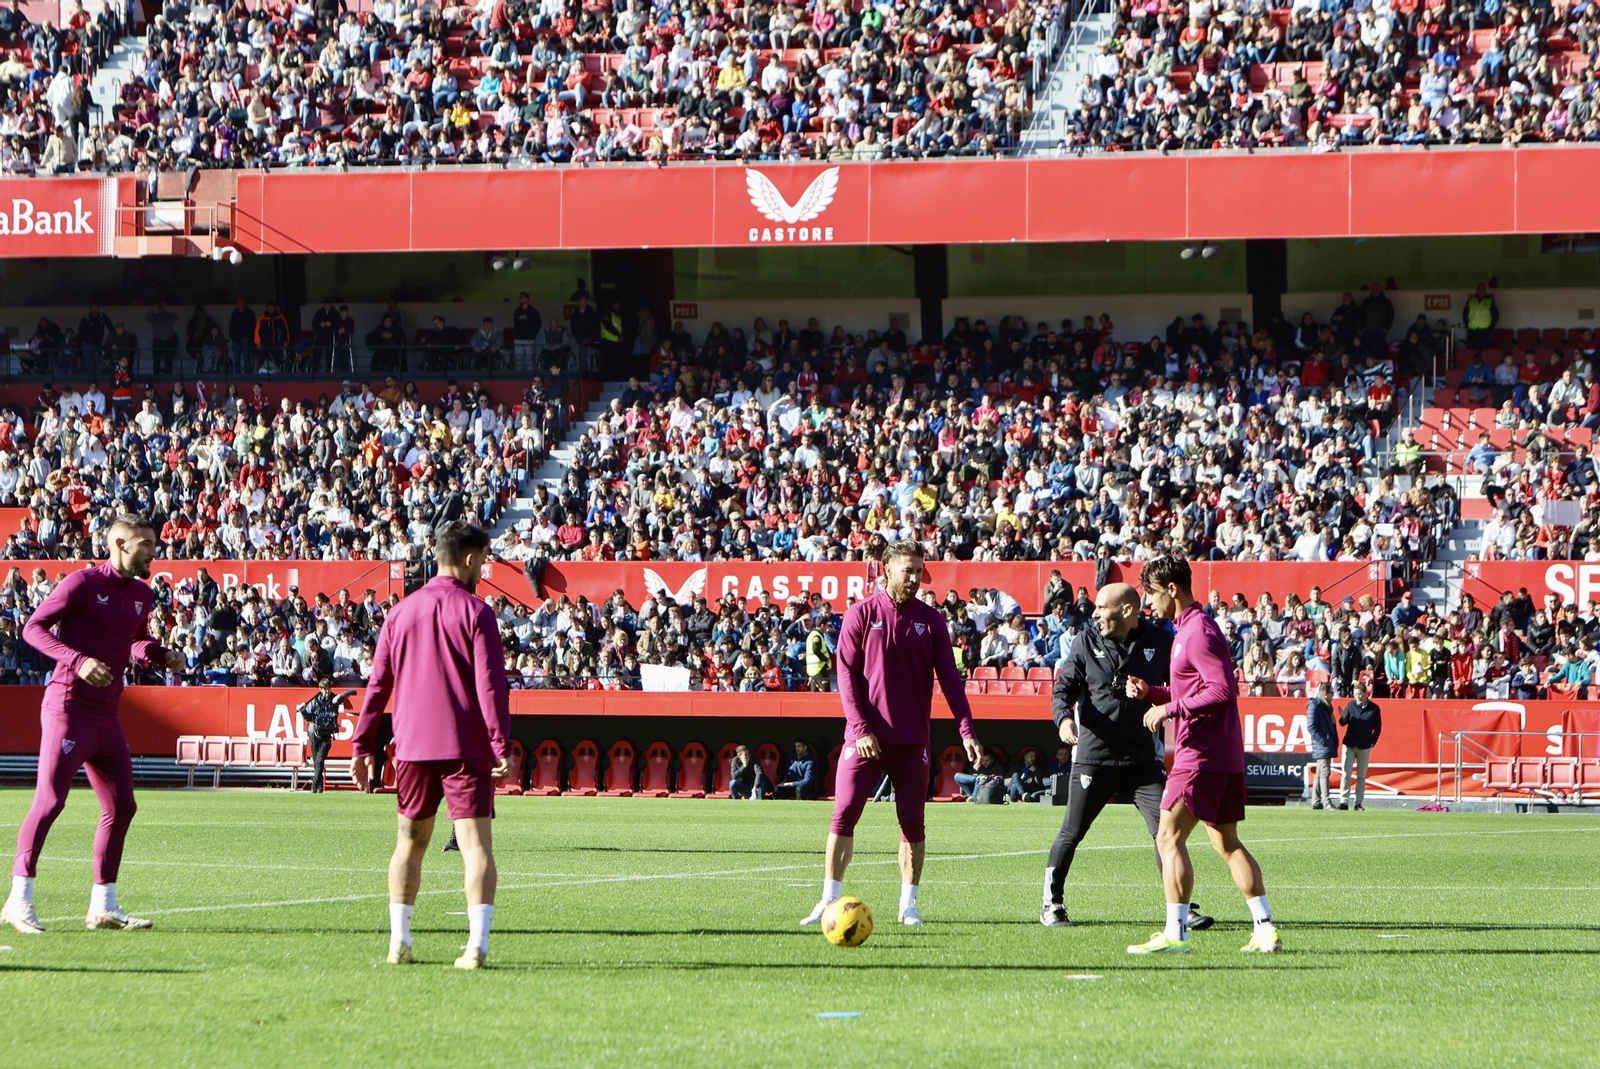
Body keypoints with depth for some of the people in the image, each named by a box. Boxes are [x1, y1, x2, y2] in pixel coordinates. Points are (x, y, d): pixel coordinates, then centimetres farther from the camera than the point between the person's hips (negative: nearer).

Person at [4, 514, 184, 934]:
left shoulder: (142, 595, 13)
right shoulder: (82, 583, -9)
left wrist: (163, 654, 6)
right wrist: (78, 660, -23)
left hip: (106, 713, 8)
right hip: (68, 706, -8)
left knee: (121, 806, 7)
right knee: (50, 800, -11)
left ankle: (103, 905, 15)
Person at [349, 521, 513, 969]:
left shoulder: (400, 613, 9)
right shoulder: (475, 612, -5)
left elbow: (378, 684, 10)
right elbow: (490, 684, -13)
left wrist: (361, 746, 13)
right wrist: (502, 746, -14)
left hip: (413, 747, 4)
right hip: (466, 748, -4)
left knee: (410, 841, 17)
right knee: (476, 842, -6)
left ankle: (399, 941, 14)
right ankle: (477, 944, -17)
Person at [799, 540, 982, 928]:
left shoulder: (930, 620, 6)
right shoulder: (862, 614, 1)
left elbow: (950, 678, 6)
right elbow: (846, 674, -1)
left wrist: (966, 731, -3)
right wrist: (860, 728, -11)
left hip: (912, 738, 2)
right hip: (866, 736, -2)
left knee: (912, 820, 2)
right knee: (844, 814, -7)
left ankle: (908, 903, 10)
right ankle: (829, 901, -2)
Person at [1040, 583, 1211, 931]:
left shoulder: (1160, 643, 2)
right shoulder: (1087, 642, 3)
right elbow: (1064, 686, 2)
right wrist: (1063, 716, -19)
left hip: (1143, 757, 0)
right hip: (1094, 755, 0)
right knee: (1071, 833, 4)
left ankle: (1181, 908, -2)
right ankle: (1052, 904, 19)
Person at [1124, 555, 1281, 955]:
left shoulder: (1199, 632, -14)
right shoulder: (1187, 629, 18)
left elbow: (1223, 690, -23)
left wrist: (1170, 709, -19)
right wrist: (1150, 692, 11)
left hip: (1201, 754, -11)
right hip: (1225, 755, 11)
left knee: (1169, 837, -9)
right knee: (1227, 844, 11)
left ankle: (1175, 933, -11)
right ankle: (1265, 929, 9)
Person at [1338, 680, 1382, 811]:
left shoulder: (1374, 708, -2)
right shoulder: (1351, 705, -1)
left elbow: (1378, 728, 4)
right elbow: (1343, 723, 0)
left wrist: (1372, 743, -2)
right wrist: (1343, 717, -22)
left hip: (1365, 747, 0)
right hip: (1349, 745, 0)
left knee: (1361, 776, 5)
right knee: (1346, 774, -5)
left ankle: (1359, 803, 9)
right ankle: (1343, 801, -4)